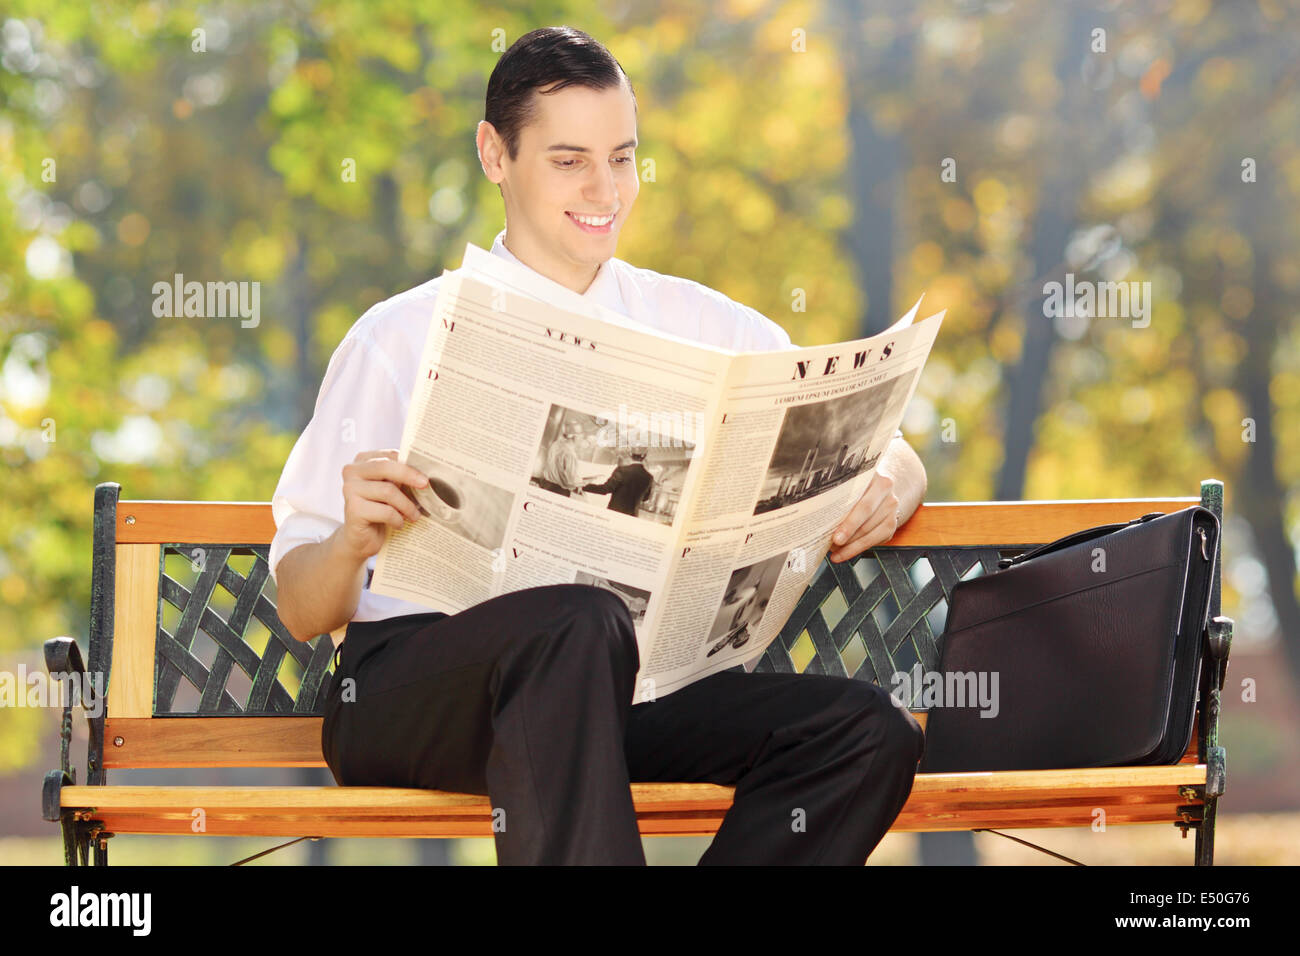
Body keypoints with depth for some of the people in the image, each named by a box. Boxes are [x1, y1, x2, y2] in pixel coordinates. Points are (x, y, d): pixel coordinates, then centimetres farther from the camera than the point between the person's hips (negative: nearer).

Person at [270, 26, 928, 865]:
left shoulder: (703, 330, 18)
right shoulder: (399, 342, 8)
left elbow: (895, 459, 18)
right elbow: (303, 612, 5)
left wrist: (883, 489, -7)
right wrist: (352, 538, -19)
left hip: (620, 696, 4)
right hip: (411, 686, -4)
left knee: (872, 732, -23)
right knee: (580, 624, -38)